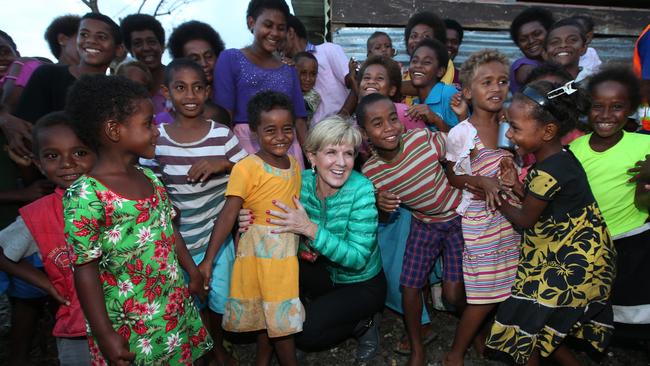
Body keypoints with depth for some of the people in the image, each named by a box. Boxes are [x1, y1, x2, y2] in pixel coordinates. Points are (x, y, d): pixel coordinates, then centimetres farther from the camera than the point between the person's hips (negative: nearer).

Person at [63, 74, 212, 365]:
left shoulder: (149, 177, 2)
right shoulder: (85, 195, -20)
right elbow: (85, 270, -17)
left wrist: (193, 272, 18)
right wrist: (104, 335, -15)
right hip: (130, 325, -7)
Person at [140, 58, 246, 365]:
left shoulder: (222, 135, -9)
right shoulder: (155, 140, -9)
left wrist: (224, 163, -22)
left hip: (218, 236, 1)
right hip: (178, 242, 0)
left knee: (220, 300, 17)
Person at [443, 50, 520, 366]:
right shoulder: (461, 133, -14)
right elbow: (451, 177, -5)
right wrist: (481, 181, -19)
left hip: (508, 215, 6)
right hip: (479, 218, -5)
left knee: (500, 286, 13)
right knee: (485, 294, 0)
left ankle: (479, 334, 39)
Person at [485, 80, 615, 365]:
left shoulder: (548, 172, -27)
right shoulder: (557, 158, 2)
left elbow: (526, 220, -12)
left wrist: (497, 200, 3)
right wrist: (515, 185, -6)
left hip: (572, 264, -9)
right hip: (569, 255, 9)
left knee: (525, 323, 6)